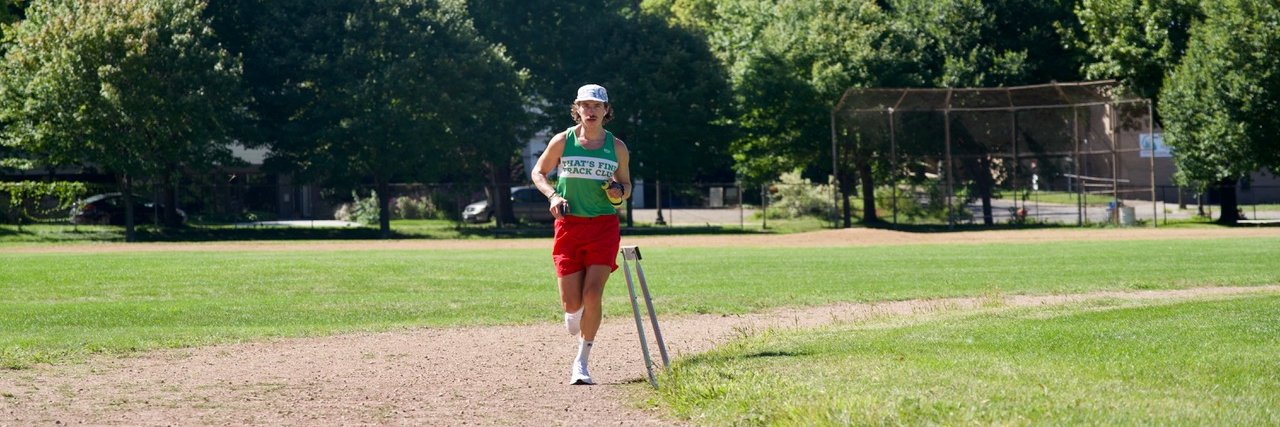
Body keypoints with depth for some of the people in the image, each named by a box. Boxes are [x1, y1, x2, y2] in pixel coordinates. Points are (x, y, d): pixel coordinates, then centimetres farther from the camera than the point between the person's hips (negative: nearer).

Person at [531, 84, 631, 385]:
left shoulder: (617, 147, 6)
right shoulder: (563, 141, 1)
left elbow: (626, 184, 18)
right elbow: (538, 173, 12)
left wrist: (620, 191, -6)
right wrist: (553, 196, -7)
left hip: (604, 226, 0)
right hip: (569, 224, 0)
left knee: (592, 294, -14)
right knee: (571, 303, -3)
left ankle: (581, 364, -2)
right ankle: (573, 315, 38)